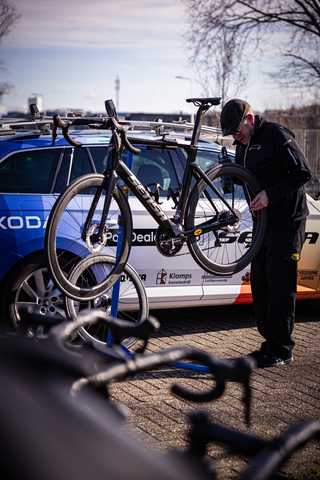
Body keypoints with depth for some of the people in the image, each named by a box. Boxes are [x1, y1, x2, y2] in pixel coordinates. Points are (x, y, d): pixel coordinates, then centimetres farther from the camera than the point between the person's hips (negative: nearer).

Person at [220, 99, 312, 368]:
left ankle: (282, 350, 0)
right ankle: (270, 343, 17)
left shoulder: (276, 135, -11)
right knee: (260, 284, 7)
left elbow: (303, 173, -15)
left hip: (287, 221, -8)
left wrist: (269, 194, -21)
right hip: (264, 222, 9)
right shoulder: (243, 145, 15)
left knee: (281, 285, -7)